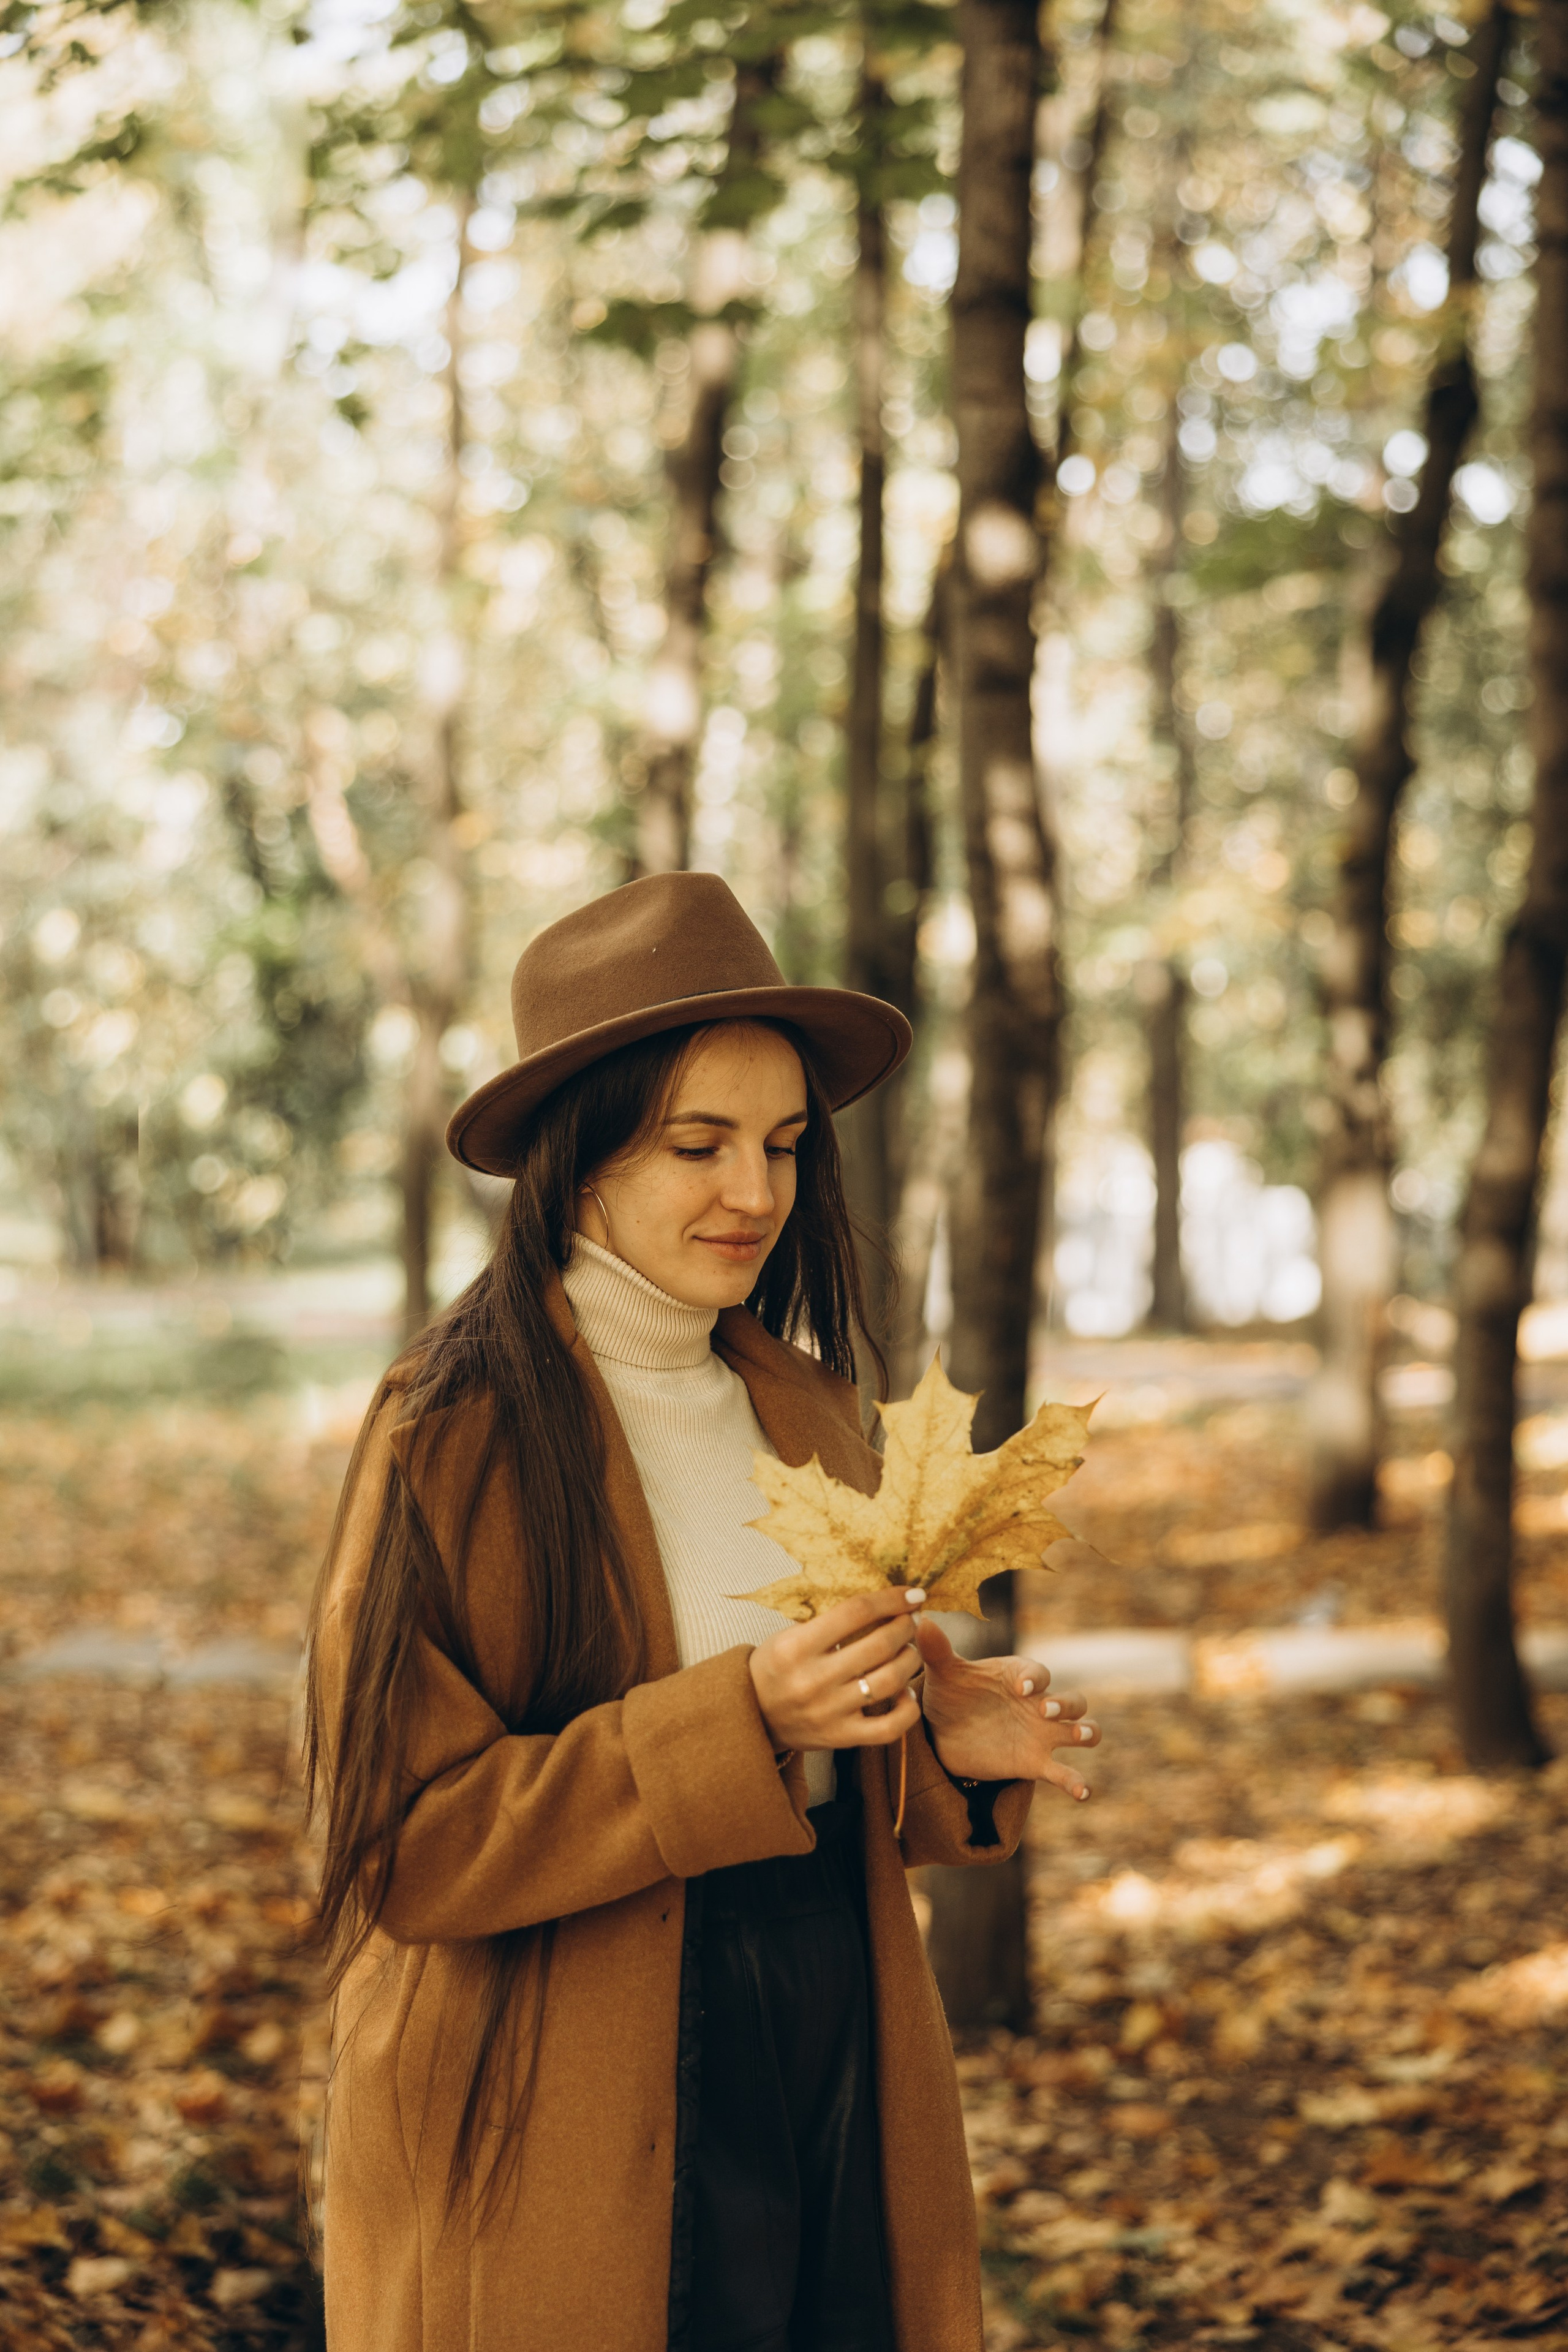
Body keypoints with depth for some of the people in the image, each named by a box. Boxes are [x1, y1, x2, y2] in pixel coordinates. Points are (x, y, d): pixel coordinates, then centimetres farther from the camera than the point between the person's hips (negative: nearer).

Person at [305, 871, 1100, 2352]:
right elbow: (409, 1844, -16)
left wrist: (938, 1747, -5)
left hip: (834, 2089, 6)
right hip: (565, 2135, -6)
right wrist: (743, 1717, -24)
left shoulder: (803, 1407, 8)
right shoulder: (455, 1433, -12)